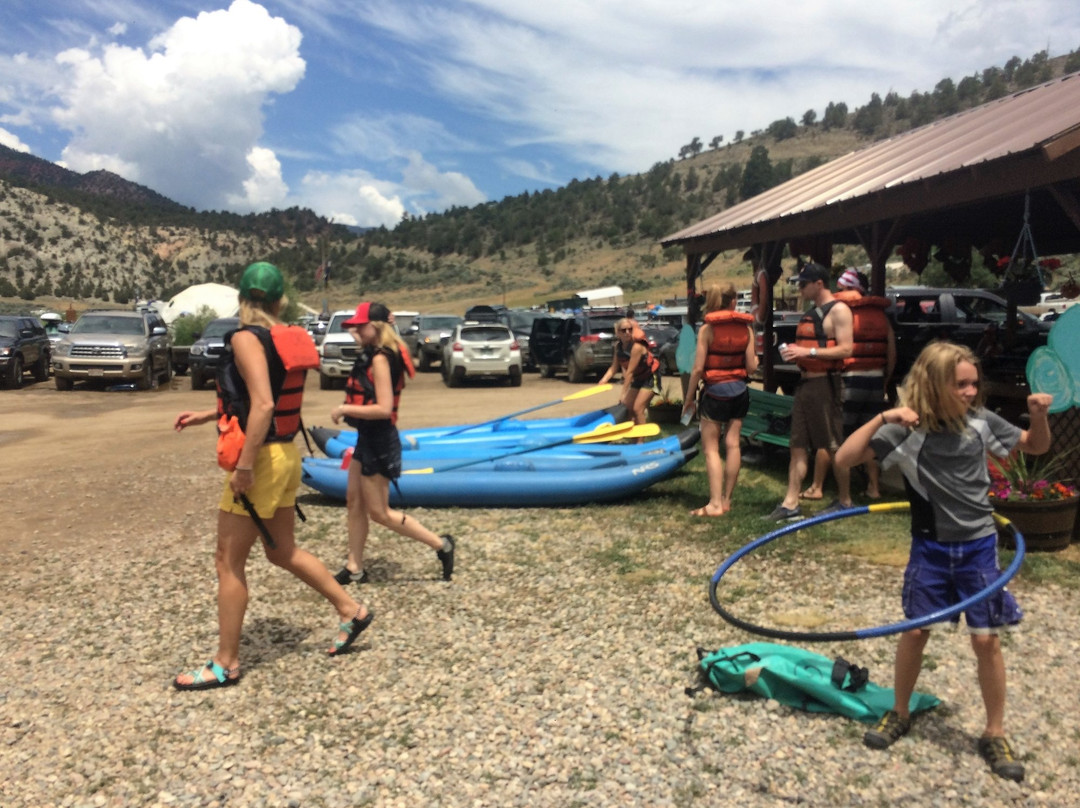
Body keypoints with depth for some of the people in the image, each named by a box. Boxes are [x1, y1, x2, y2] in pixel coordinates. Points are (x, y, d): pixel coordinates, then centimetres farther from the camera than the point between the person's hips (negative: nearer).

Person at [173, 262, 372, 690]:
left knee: (229, 562, 4)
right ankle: (352, 610, 28)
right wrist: (207, 415, 22)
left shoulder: (246, 338, -15)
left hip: (262, 459, -8)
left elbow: (263, 405, -26)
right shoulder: (286, 338, 9)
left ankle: (225, 664, 16)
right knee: (283, 551, 22)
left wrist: (243, 467, -23)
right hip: (286, 455, 8)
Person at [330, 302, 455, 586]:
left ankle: (441, 545, 7)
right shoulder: (372, 355, 9)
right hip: (367, 438, 10)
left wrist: (344, 409, -19)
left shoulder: (380, 359, -19)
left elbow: (383, 409, -25)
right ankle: (354, 568, 24)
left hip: (379, 441, -10)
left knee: (379, 512, -1)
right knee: (354, 502, 14)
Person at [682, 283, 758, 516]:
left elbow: (698, 369, -12)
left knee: (711, 448, 0)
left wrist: (689, 398, -2)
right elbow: (751, 367, 0)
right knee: (732, 444, 9)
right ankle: (726, 499, 16)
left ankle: (715, 503, -6)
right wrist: (755, 359, 23)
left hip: (715, 392, -4)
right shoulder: (746, 328, 0)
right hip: (739, 391, 4)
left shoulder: (707, 329, -9)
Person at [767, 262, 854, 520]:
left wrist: (808, 352, -22)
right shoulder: (811, 313, 17)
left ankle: (845, 501, 14)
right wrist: (794, 351, 8)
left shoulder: (838, 310, -10)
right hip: (804, 383, 9)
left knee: (834, 446, 1)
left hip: (825, 384, -9)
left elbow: (846, 349, -18)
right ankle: (791, 503, 10)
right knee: (798, 447, 7)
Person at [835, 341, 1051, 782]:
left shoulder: (981, 421, -6)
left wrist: (1039, 415, -11)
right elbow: (844, 458, -21)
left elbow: (1035, 447, 10)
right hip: (930, 548, -1)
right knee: (916, 631, 7)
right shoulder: (907, 430, -13)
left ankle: (995, 734, 21)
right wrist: (883, 418, -29)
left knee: (986, 638, 3)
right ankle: (899, 714, 28)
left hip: (978, 547, 1)